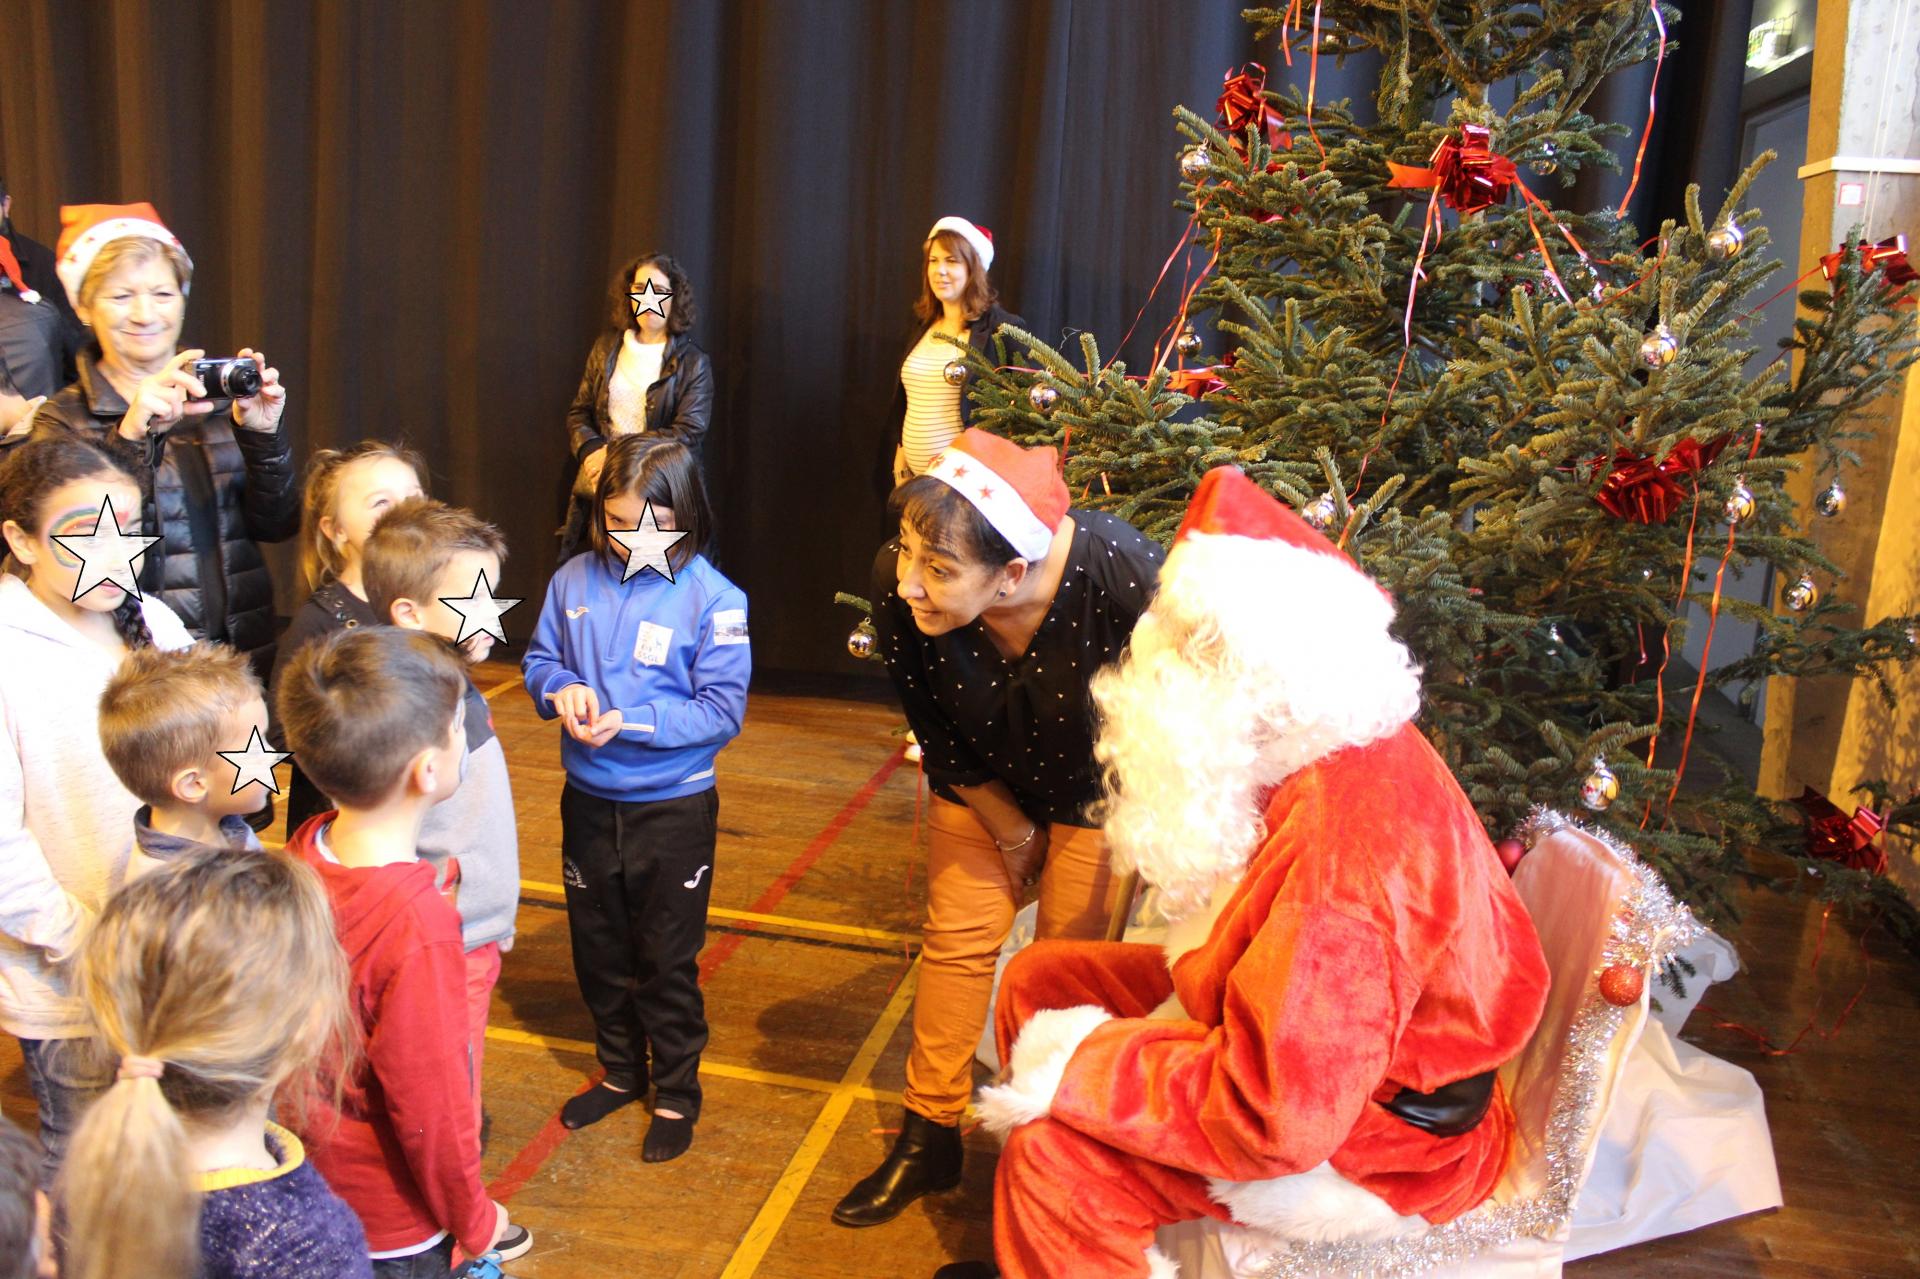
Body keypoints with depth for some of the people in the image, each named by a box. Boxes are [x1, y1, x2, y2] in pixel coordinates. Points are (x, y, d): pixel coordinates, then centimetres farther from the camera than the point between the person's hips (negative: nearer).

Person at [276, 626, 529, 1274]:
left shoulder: (304, 850, -13)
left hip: (309, 1176, 7)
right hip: (391, 1225, -7)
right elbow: (429, 1111, -24)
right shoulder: (417, 926, -35)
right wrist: (474, 1218, -8)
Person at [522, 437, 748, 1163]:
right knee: (598, 949, 20)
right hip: (588, 801, 5)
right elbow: (540, 659, 7)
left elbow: (722, 709, -17)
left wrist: (632, 722, -26)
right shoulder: (574, 581, -4)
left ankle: (676, 1093, 32)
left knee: (667, 960, 10)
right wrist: (559, 689, -15)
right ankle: (620, 1071, 43)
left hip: (673, 808, -4)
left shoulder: (713, 599, -17)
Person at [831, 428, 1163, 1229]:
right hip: (984, 786, 2)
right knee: (957, 938, 6)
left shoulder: (1117, 572, -40)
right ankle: (929, 1140, 27)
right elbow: (936, 735, -11)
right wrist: (1010, 831, -1)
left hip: (1098, 791, -2)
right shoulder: (897, 585, -30)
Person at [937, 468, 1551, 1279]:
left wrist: (1079, 1065, -22)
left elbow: (1273, 1119, -33)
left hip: (1382, 1135, -9)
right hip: (1305, 1051, 10)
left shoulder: (1344, 839, -35)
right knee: (1037, 978, 8)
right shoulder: (1325, 758, -4)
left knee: (1057, 1148, -23)